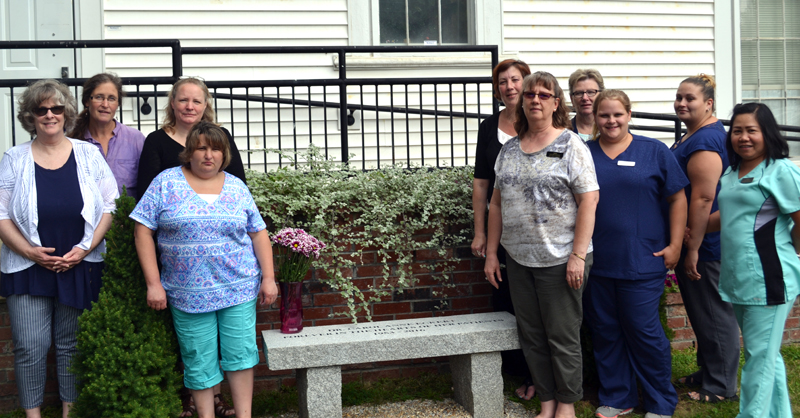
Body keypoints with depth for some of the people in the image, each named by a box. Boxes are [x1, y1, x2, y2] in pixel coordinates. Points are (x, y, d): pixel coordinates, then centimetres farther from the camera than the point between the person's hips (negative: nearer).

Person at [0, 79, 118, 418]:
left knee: (72, 345, 10)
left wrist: (86, 247, -10)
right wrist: (30, 251, -13)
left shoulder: (88, 154, 2)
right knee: (30, 347, 0)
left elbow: (110, 206, 1)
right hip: (28, 268, 0)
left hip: (80, 267, 1)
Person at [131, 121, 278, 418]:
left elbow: (258, 233, 8)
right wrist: (153, 283, -8)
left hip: (239, 289, 1)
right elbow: (143, 229, -3)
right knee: (198, 362, 6)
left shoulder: (237, 187, 7)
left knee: (241, 353, 1)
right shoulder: (166, 183, -1)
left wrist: (268, 277, 1)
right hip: (188, 294, -1)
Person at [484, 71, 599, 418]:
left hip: (560, 258, -5)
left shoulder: (570, 145, -5)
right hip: (519, 259, 5)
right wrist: (491, 253, 11)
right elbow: (497, 202, 14)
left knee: (562, 337, 3)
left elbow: (589, 199, -11)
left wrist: (578, 255, -17)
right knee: (531, 336, 11)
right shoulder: (509, 149, 10)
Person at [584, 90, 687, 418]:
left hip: (642, 261, -3)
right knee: (604, 330, 9)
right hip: (596, 262, 3)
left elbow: (677, 198, 4)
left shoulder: (654, 151, 3)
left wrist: (674, 245, -3)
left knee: (643, 330, 0)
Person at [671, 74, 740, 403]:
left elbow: (703, 198, -25)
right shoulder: (692, 135, 13)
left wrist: (692, 250, -23)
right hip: (692, 242, 10)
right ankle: (707, 372, 34)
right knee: (701, 313, 20)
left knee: (714, 314, 1)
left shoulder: (705, 140, -20)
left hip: (706, 246, -10)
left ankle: (721, 387, 13)